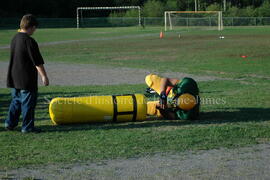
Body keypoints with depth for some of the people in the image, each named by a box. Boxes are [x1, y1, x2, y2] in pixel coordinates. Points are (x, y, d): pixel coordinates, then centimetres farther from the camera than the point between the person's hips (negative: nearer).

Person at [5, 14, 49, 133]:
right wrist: (44, 76, -14)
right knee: (28, 102, 1)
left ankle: (10, 123, 18)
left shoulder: (14, 39, 7)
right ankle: (27, 127, 5)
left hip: (14, 78, 8)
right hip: (27, 80, -8)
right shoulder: (29, 41, -18)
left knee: (16, 101, 19)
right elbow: (38, 62, -17)